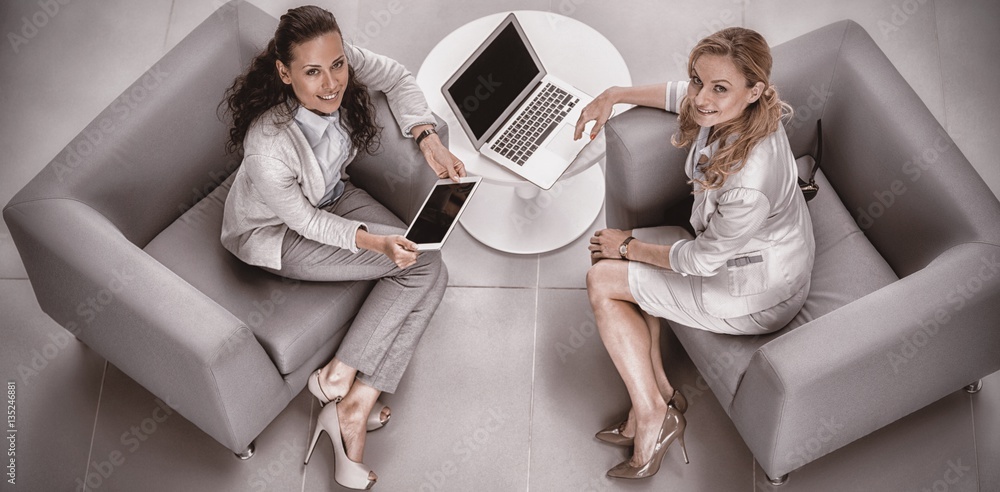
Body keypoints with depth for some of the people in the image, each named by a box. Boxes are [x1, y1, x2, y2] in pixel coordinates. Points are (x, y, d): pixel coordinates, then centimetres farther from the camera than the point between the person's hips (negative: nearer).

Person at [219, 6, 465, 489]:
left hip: (332, 195, 7)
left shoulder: (340, 63, -25)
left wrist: (427, 138, -15)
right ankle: (339, 375, -4)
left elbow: (397, 78, -3)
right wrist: (374, 242, -32)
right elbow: (303, 221, -23)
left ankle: (353, 410, -7)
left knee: (429, 271, -11)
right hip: (275, 232, -7)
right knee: (415, 260, -20)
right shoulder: (269, 146, -39)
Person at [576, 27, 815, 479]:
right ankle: (659, 394, 11)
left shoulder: (750, 183, -39)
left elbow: (702, 261, -23)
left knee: (603, 280, -6)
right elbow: (680, 95, 9)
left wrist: (629, 247, -9)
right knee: (610, 254, 7)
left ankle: (652, 411, 5)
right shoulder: (728, 112, -16)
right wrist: (613, 95, 1)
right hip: (727, 248, 9)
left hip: (756, 296, -9)